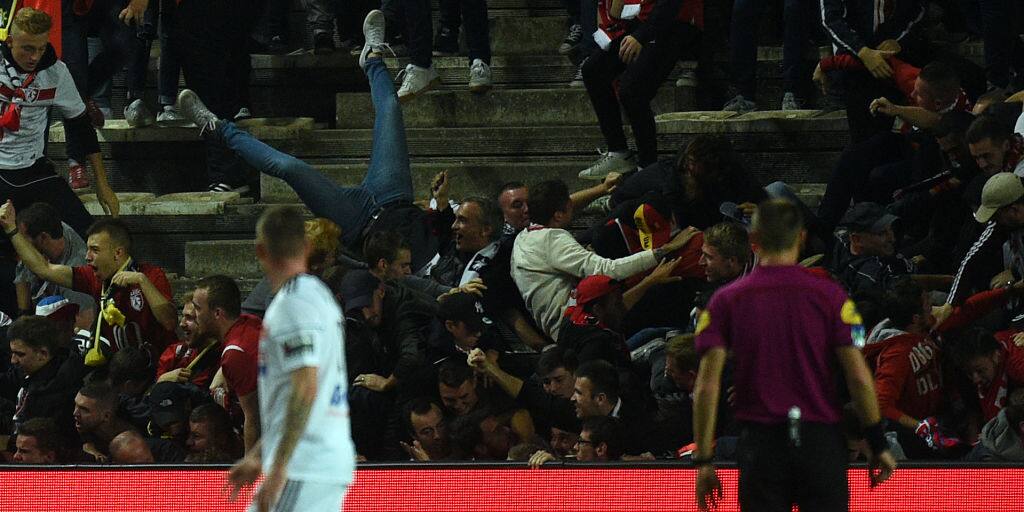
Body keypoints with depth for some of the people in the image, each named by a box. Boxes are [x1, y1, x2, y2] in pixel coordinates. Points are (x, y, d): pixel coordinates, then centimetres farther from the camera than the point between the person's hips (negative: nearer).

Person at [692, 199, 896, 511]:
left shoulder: (727, 301, 1)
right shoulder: (829, 296, -1)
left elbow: (707, 386, -5)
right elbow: (859, 378, -5)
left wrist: (703, 460, -1)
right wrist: (878, 445, 3)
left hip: (761, 443, 0)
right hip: (821, 440, 0)